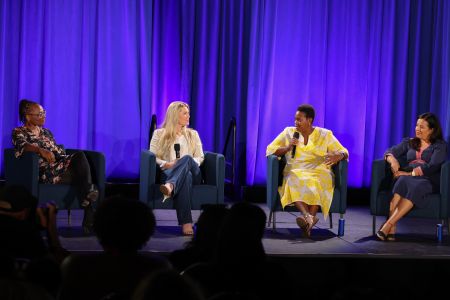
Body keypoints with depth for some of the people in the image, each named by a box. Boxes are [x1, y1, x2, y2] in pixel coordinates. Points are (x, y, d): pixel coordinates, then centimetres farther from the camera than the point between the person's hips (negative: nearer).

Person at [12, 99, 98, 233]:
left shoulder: (46, 132, 27)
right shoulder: (19, 133, 6)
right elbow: (22, 145, -17)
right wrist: (41, 150, -36)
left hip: (60, 166, 5)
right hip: (46, 172, -5)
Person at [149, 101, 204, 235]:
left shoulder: (193, 134, 26)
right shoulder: (160, 134, 17)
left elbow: (200, 157, 16)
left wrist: (187, 163, -9)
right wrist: (167, 164, -15)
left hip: (193, 174, 2)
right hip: (168, 173, -2)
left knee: (187, 158, -39)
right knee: (186, 177, -44)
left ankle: (170, 187, -71)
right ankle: (186, 223, -64)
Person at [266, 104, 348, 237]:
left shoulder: (325, 135, 13)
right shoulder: (289, 132, 17)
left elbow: (343, 151, 11)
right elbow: (270, 150, 15)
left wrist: (339, 155, -14)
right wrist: (287, 148, -4)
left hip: (319, 172, -1)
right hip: (295, 172, 1)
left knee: (315, 183, -38)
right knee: (296, 181, -37)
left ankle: (308, 218, -53)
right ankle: (309, 217, -57)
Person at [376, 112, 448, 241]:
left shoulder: (440, 145, 9)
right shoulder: (409, 142, 23)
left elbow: (433, 167, -6)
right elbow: (390, 152, 13)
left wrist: (410, 173, -15)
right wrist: (392, 160, -13)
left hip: (428, 181, -3)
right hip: (407, 177, 3)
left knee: (416, 187, -39)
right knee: (403, 181, -36)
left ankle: (387, 225, -49)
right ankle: (391, 230, -50)